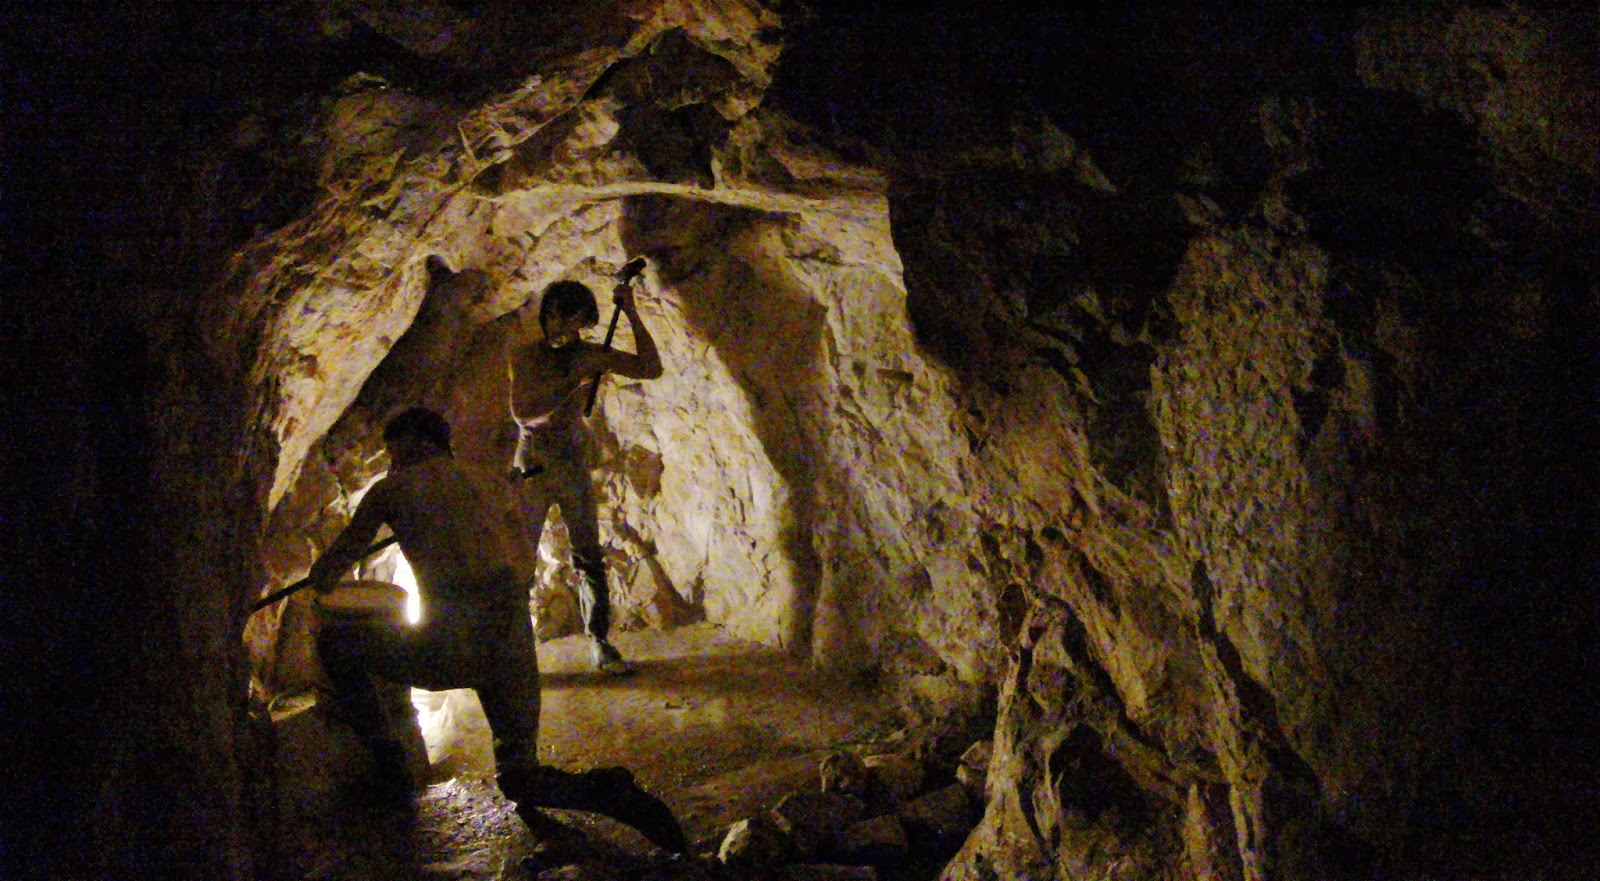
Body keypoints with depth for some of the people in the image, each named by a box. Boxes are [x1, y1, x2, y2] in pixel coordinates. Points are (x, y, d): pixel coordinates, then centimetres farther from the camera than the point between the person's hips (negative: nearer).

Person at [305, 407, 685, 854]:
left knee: (335, 641, 19)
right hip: (514, 644, 5)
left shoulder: (392, 487, 9)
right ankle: (607, 791, -14)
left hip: (453, 647, -5)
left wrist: (316, 582, 45)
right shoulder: (472, 481, 23)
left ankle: (389, 767, 14)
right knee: (519, 778, 17)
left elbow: (343, 553, 21)